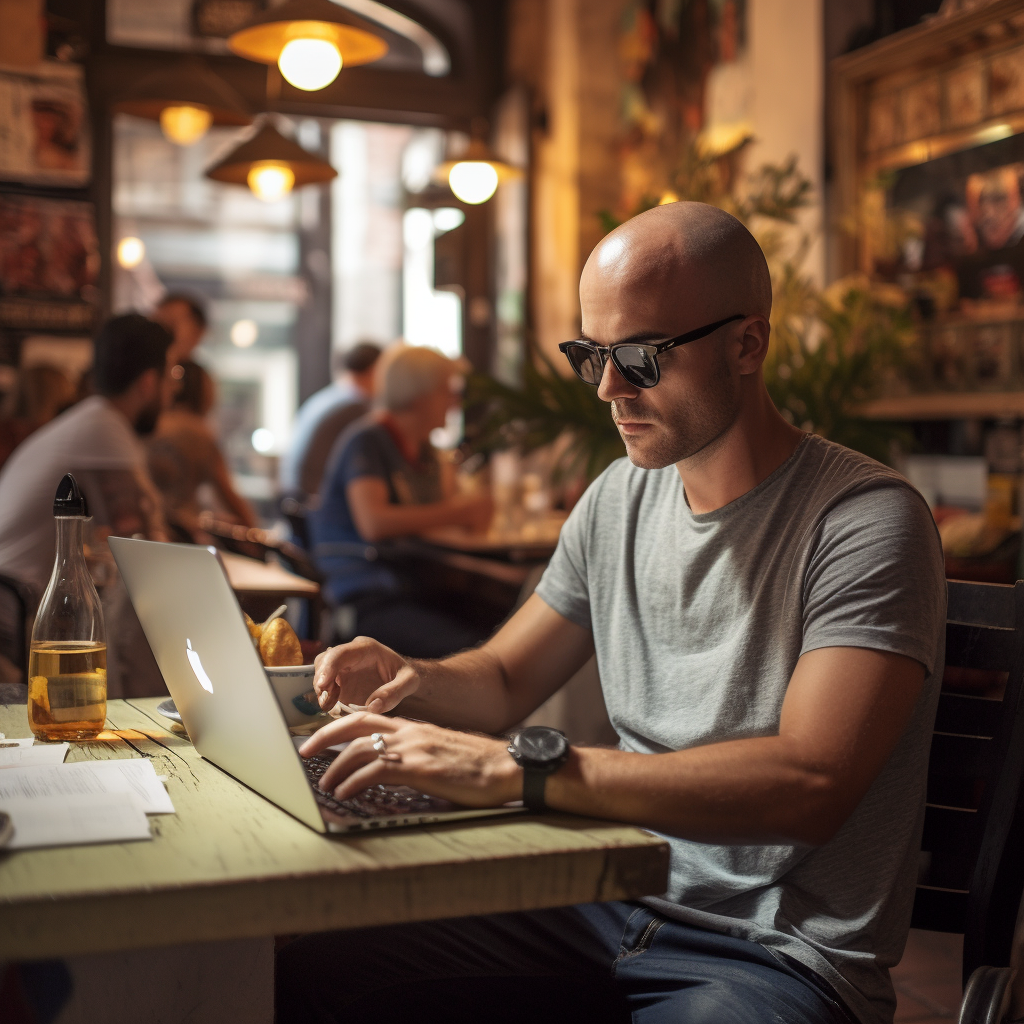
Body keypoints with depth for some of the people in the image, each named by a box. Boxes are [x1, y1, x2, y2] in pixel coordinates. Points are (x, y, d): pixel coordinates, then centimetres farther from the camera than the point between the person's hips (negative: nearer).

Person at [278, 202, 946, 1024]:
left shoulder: (867, 521, -14)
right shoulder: (621, 497, 9)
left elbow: (809, 783, -27)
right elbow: (505, 680, 18)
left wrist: (519, 769, -32)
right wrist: (415, 682, -6)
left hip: (782, 956, -6)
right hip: (613, 908, 6)